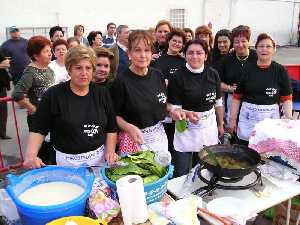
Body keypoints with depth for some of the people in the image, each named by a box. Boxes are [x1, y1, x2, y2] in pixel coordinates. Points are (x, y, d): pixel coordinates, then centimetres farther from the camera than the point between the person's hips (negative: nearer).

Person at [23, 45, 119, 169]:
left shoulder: (102, 93, 1)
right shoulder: (53, 95, -7)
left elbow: (111, 129, 5)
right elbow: (38, 130, -5)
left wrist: (110, 152, -6)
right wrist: (31, 155, -18)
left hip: (99, 158, 3)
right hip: (67, 161, -2)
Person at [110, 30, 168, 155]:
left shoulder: (157, 76, 0)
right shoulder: (121, 81, -16)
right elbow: (115, 115, -10)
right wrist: (129, 127, -26)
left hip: (159, 136, 5)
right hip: (135, 140, -5)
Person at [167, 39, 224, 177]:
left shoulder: (213, 75, -1)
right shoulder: (177, 77, -12)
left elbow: (218, 103, 10)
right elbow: (174, 109, -10)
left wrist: (220, 125, 15)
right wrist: (187, 114, -30)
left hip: (209, 128, 3)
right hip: (186, 130, -3)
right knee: (182, 175, 4)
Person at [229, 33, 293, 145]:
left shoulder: (280, 71, 0)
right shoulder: (247, 69, 1)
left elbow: (286, 99, 1)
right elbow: (237, 96, 3)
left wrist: (289, 120, -11)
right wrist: (232, 119, 2)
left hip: (271, 117, 0)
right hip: (248, 117, 1)